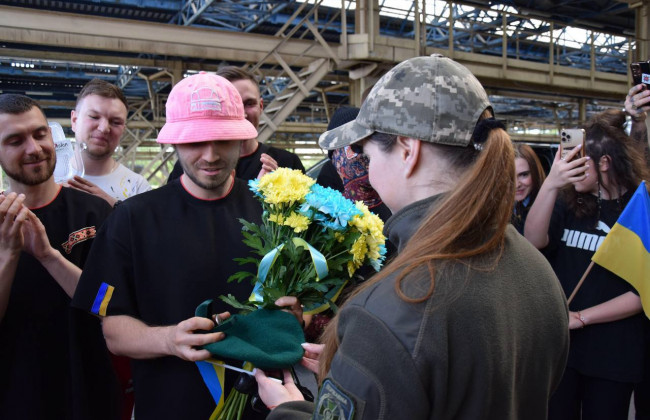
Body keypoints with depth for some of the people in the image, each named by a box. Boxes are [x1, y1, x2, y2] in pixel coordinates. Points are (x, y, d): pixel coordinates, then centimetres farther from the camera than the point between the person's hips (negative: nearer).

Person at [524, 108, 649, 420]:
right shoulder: (568, 202, 2)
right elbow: (534, 241, -15)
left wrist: (581, 317, -13)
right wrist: (550, 184, -25)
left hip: (613, 353, -2)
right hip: (558, 342, 3)